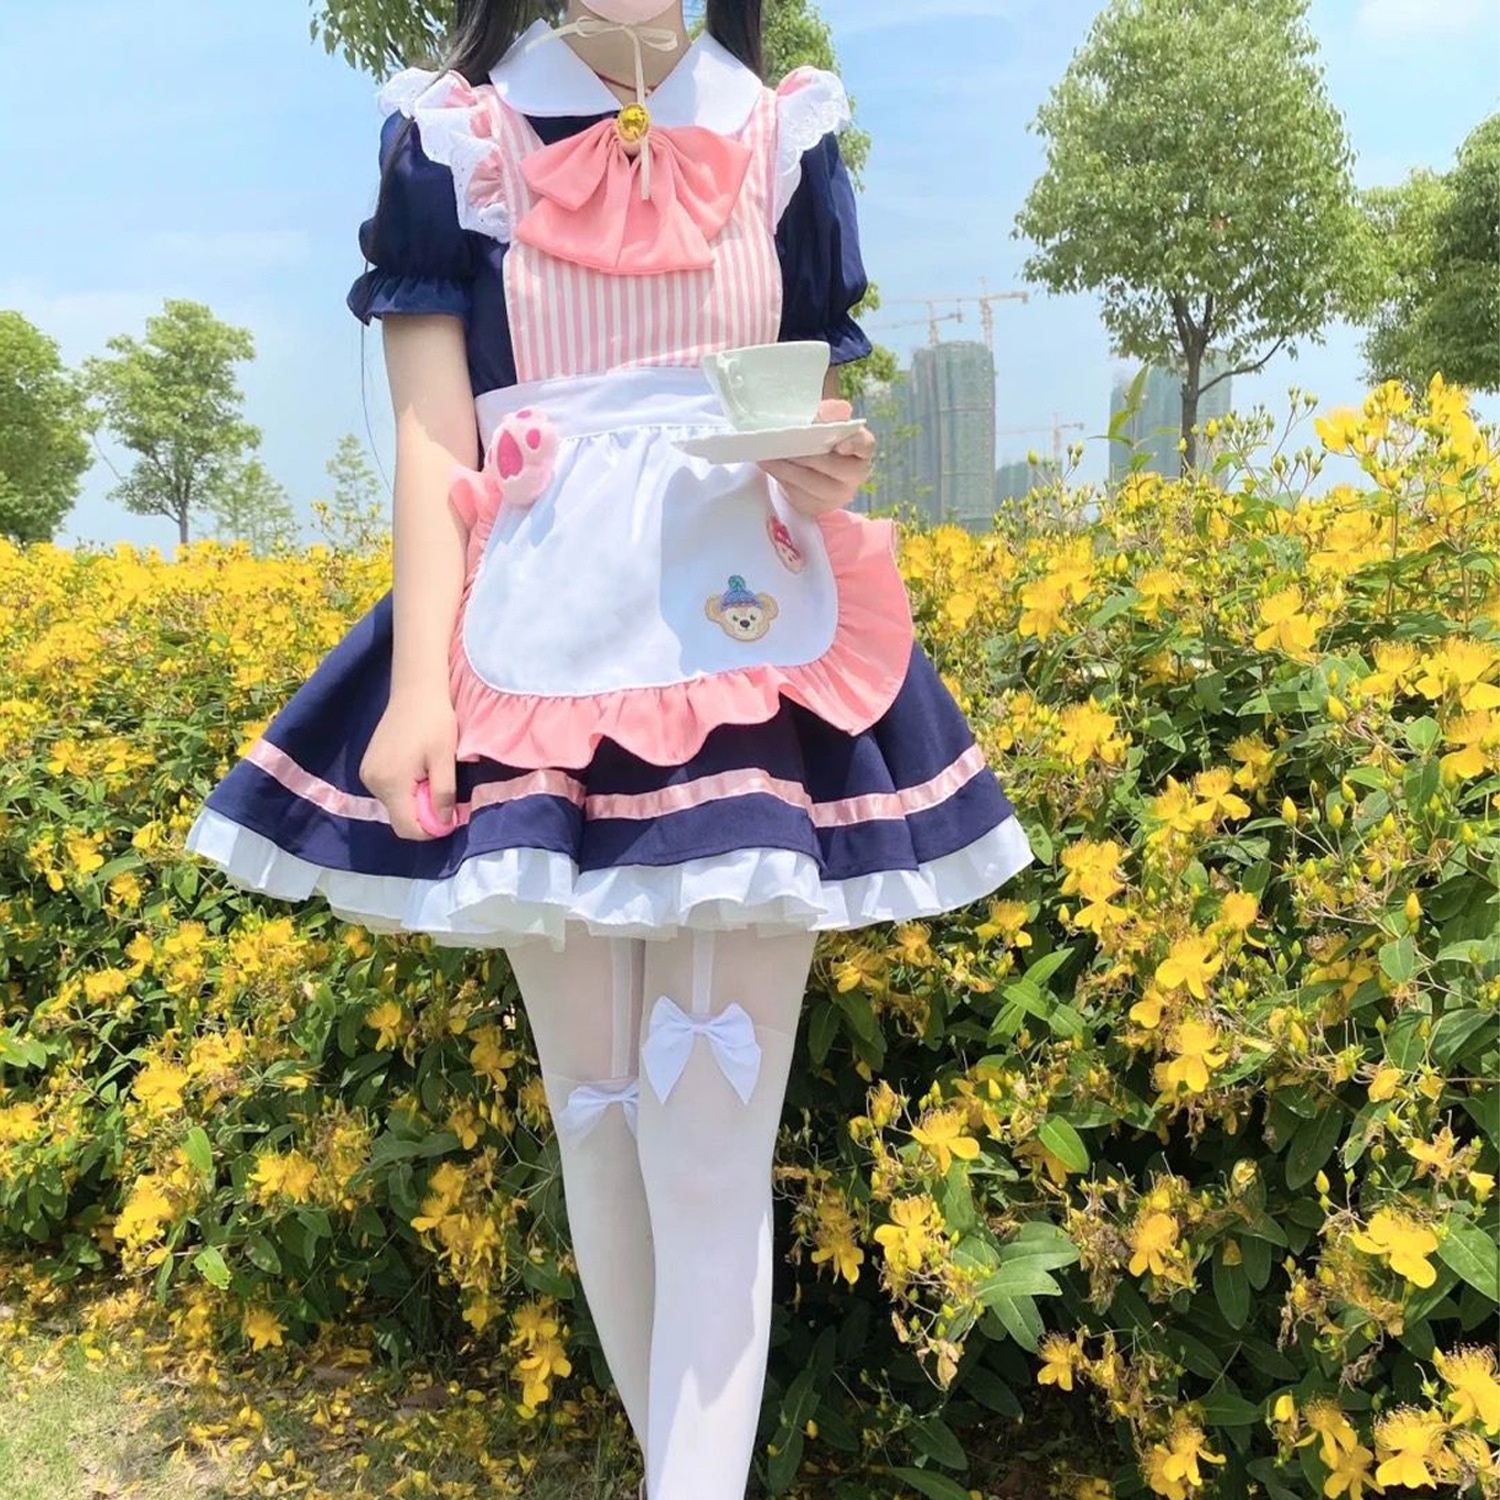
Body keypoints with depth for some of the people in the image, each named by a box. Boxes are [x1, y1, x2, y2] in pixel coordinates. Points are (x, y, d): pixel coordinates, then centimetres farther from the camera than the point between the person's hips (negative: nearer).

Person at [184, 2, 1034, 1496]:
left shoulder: (783, 131, 11)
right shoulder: (453, 131, 8)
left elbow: (822, 408, 13)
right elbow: (433, 433, 1)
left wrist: (825, 479, -11)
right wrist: (419, 685, -9)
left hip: (752, 660, 1)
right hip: (540, 657, 0)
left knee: (712, 1136, -5)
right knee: (591, 1104, 9)